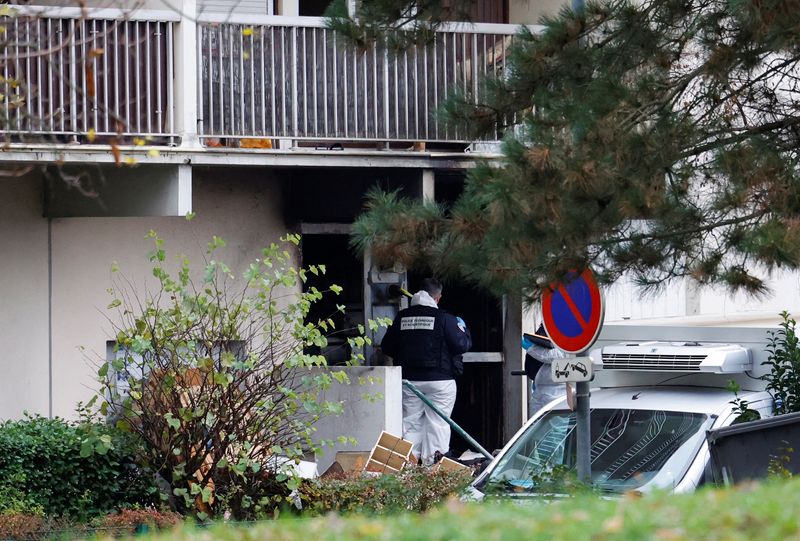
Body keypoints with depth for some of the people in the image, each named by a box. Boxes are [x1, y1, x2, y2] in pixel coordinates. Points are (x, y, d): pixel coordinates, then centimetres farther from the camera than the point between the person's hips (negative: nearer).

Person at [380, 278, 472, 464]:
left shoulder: (402, 317, 4)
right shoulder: (444, 318, -9)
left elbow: (387, 347, 10)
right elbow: (462, 345, -10)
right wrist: (462, 328, 10)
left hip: (409, 379, 4)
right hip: (439, 380, -4)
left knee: (410, 422, 10)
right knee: (437, 423, 1)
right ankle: (432, 462, -4)